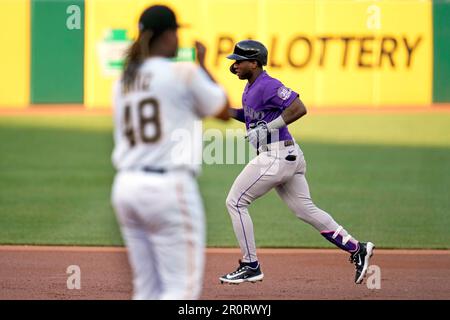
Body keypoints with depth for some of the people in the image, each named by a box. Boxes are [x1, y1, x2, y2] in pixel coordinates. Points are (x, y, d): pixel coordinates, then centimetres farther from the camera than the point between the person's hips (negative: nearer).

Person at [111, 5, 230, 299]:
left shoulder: (123, 82, 13)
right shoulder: (183, 72, -6)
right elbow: (225, 111, 8)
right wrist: (202, 65, 19)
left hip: (125, 187, 7)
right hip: (169, 186, -7)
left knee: (148, 289, 12)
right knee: (183, 287, -4)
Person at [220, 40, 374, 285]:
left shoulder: (267, 86, -16)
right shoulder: (251, 87, 15)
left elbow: (299, 109, -23)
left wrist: (267, 129, -22)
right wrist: (229, 112, 13)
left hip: (275, 158, -10)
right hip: (290, 156, 10)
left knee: (235, 202, -1)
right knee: (305, 209, 11)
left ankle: (250, 266, 3)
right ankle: (357, 249, 8)